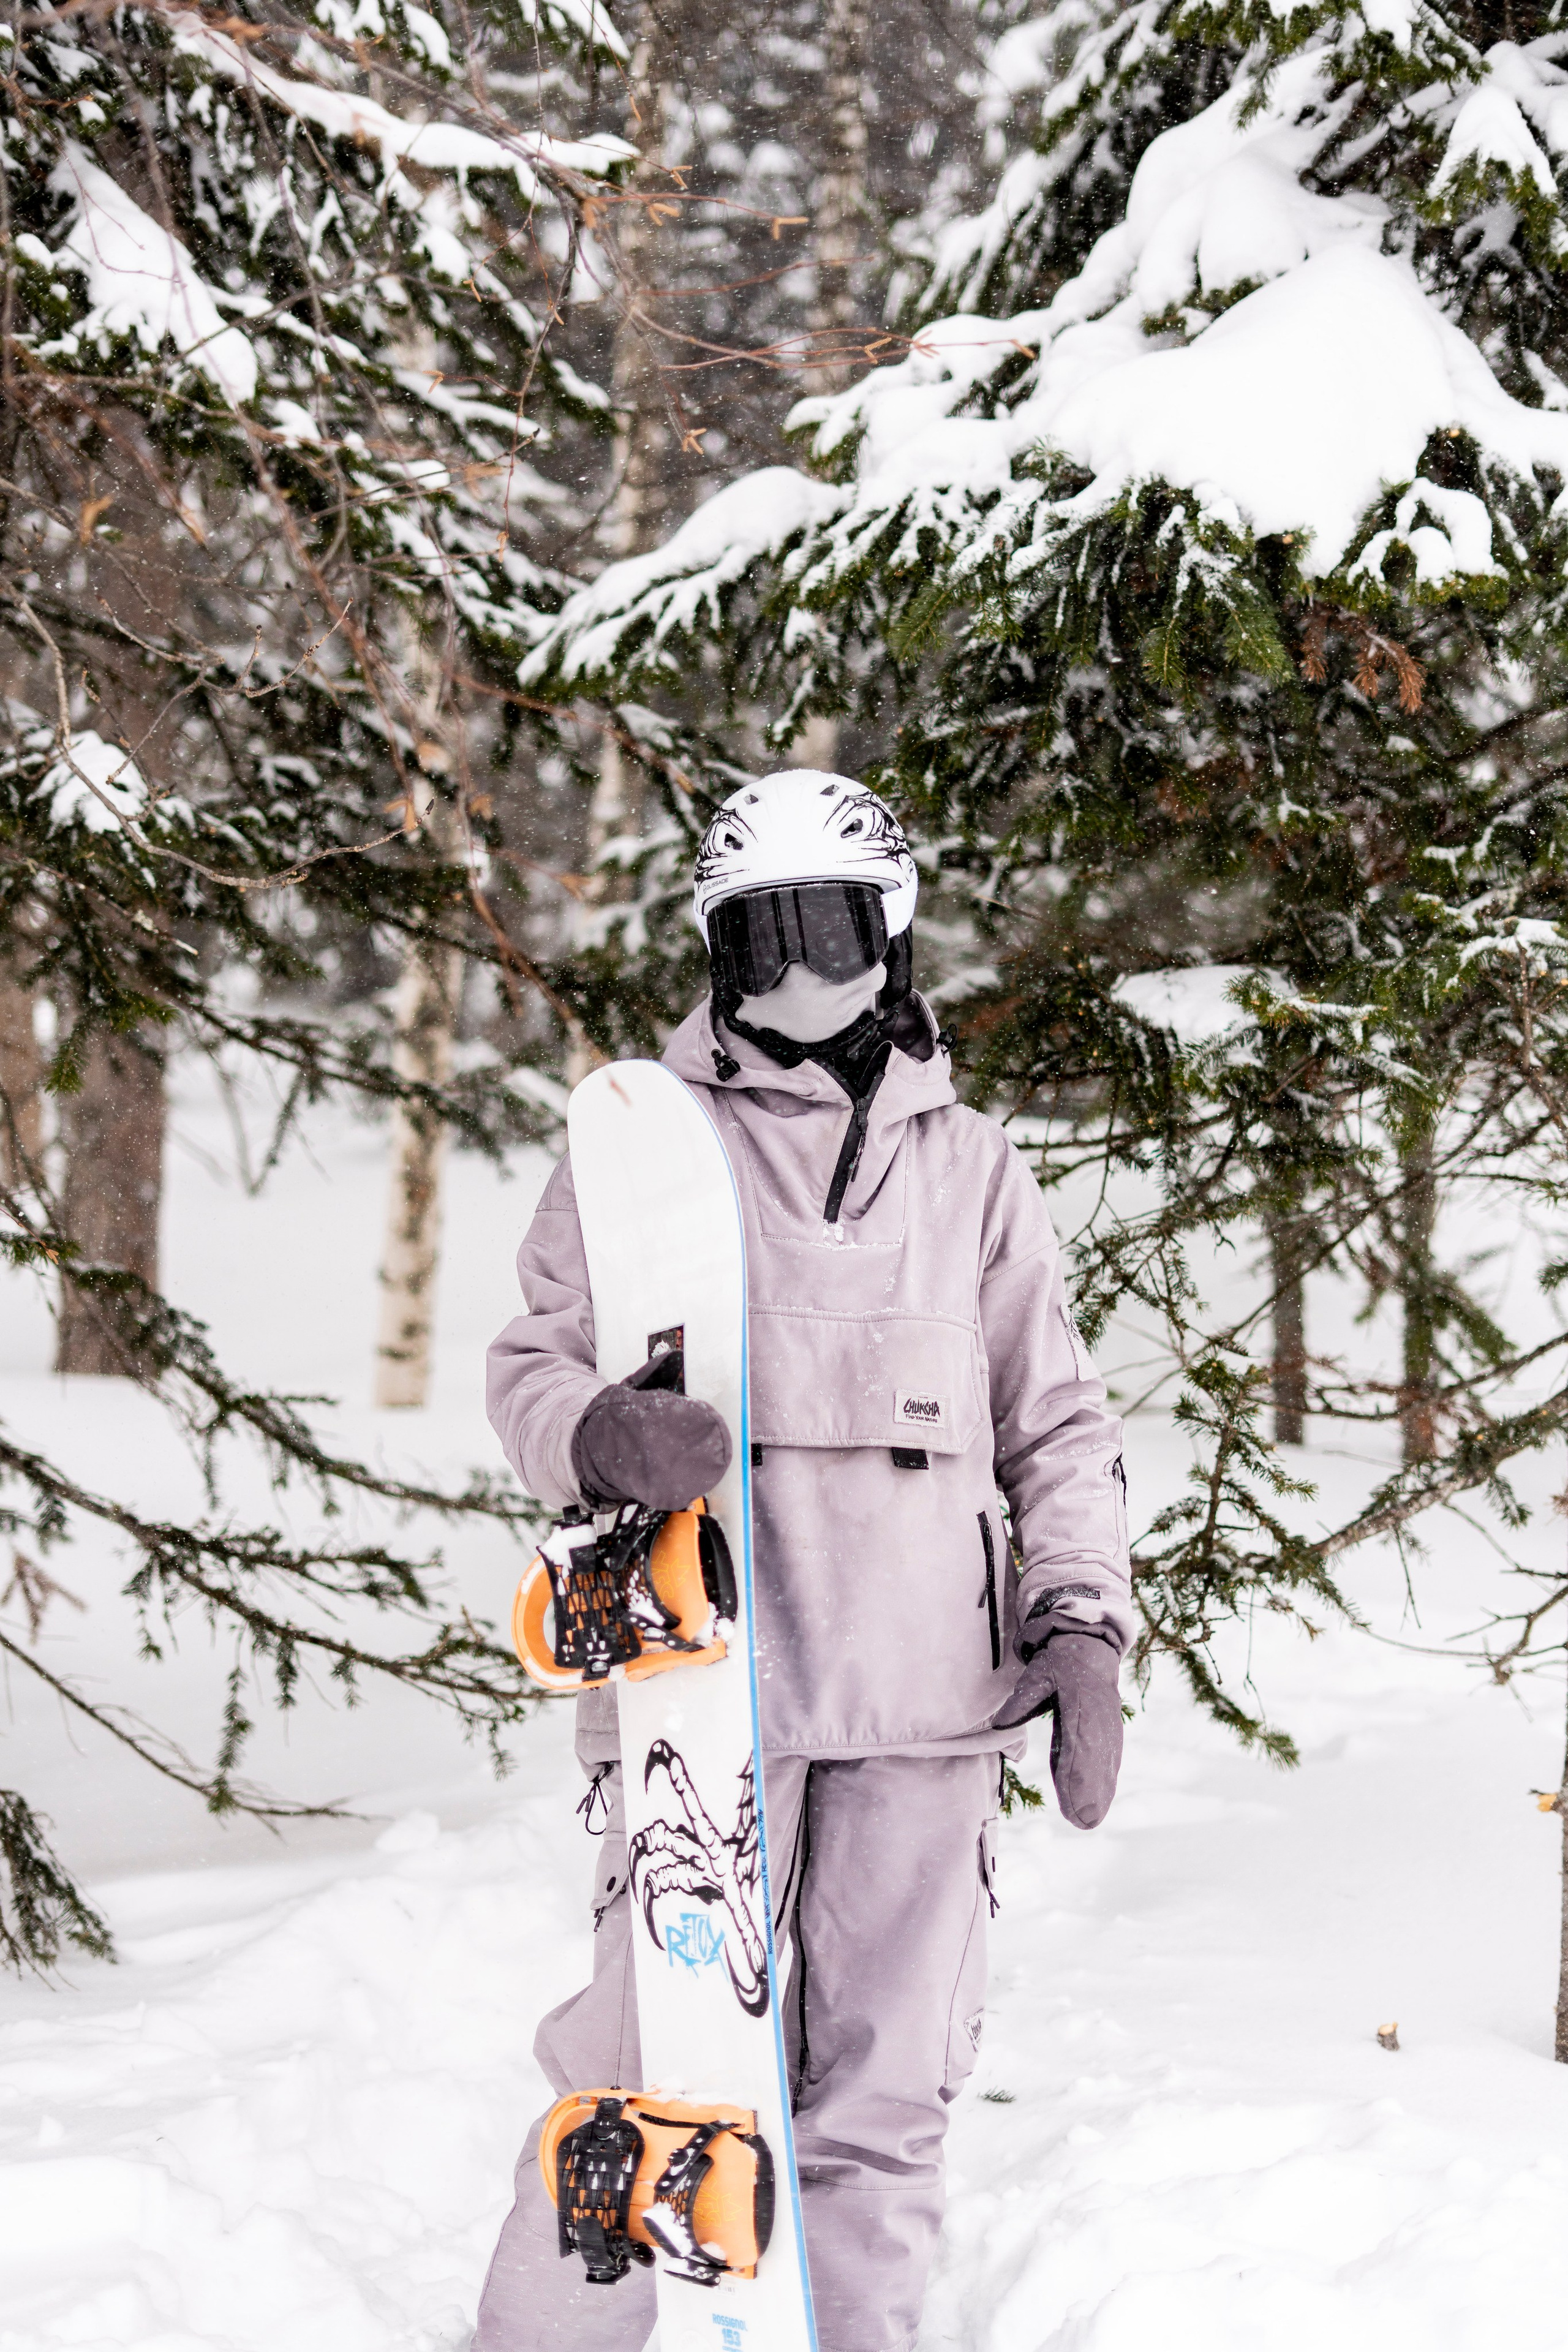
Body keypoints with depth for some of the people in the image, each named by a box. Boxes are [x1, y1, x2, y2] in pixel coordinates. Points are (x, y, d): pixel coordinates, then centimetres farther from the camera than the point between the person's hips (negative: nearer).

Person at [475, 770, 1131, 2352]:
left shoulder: (971, 1167, 16)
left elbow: (1060, 1429, 16)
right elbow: (530, 1367, 8)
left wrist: (1080, 1633, 3)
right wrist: (607, 1431, -16)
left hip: (925, 1696, 3)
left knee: (883, 2102, 5)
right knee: (656, 2079, -5)